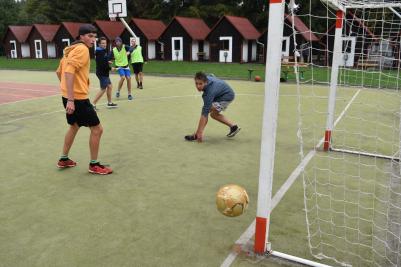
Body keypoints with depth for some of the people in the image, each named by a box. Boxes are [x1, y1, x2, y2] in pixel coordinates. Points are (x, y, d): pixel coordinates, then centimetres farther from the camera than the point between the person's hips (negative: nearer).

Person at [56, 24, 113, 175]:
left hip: (70, 97, 10)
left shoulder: (71, 49, 14)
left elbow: (59, 72, 21)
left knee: (74, 126, 25)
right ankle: (94, 165, 9)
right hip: (78, 98, -10)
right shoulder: (82, 49, -14)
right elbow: (69, 72, -24)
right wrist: (70, 99, -27)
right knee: (97, 129, -1)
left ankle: (64, 159, 34)